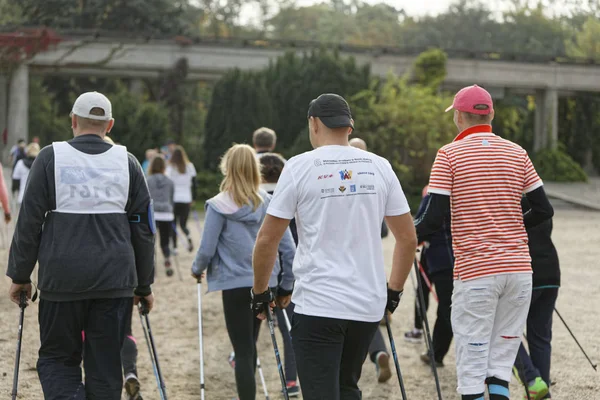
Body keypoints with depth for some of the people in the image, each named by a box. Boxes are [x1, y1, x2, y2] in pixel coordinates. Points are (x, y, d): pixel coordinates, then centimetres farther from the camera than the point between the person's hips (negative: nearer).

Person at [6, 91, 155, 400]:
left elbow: (29, 222, -2)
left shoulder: (51, 158, -1)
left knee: (56, 358, 10)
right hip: (114, 281, 2)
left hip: (62, 279, -2)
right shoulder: (127, 162, 5)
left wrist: (20, 275, 6)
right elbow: (143, 229, 8)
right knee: (105, 364, 9)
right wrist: (143, 286, 15)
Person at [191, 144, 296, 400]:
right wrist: (287, 284, 11)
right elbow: (288, 247, 1)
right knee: (249, 345, 19)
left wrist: (197, 269, 12)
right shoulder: (268, 203, 2)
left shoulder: (219, 206, -10)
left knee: (243, 351, -1)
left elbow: (207, 249, -9)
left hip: (235, 284, -5)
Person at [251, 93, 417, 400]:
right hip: (368, 305, 4)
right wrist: (394, 291, 21)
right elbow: (408, 238, 9)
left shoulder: (300, 167, -5)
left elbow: (267, 240, -4)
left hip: (317, 307, -4)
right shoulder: (379, 167, 6)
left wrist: (260, 292, 9)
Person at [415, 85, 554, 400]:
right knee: (501, 365, 10)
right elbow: (543, 210, 7)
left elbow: (435, 218, -9)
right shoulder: (517, 153, 8)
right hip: (518, 268, 4)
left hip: (475, 271, -4)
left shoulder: (449, 155, -3)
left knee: (472, 370, 2)